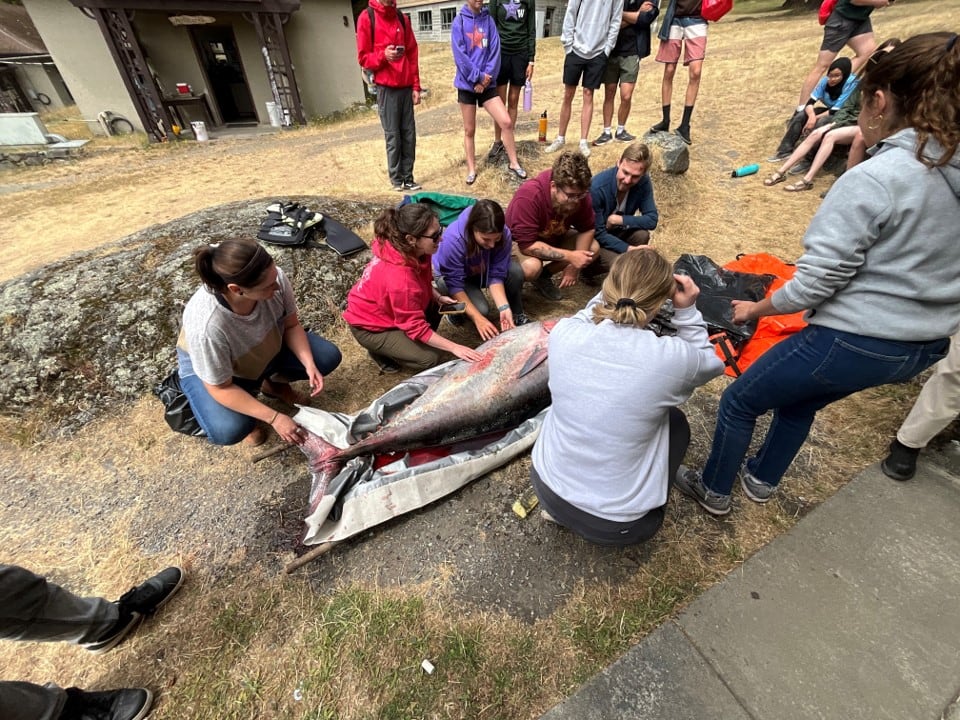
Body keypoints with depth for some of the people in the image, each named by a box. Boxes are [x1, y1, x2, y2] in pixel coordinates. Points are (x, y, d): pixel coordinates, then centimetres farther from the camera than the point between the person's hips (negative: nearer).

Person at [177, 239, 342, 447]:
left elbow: (291, 325, -12)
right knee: (228, 430, -29)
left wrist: (309, 365, -26)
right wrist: (274, 418, -30)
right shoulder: (206, 324, -41)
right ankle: (246, 414, 9)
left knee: (329, 356, -11)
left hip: (266, 347, 5)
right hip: (206, 364, -4)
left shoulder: (274, 277, -31)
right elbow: (221, 388, -28)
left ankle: (273, 382, 14)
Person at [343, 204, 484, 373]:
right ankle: (379, 349, 6)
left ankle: (406, 340, 11)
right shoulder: (400, 279, -38)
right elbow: (417, 327, -30)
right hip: (370, 326, -8)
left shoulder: (411, 251, -14)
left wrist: (438, 296, -9)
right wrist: (454, 348, -27)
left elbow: (423, 281, 8)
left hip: (386, 307, 8)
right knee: (430, 358, -14)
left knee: (440, 304, -4)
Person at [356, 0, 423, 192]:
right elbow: (363, 58, 0)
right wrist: (383, 55, -18)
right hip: (386, 87, -4)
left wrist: (415, 86, 6)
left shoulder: (402, 18, 16)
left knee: (409, 134, 1)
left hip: (406, 86, 5)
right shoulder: (366, 18, 1)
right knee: (393, 135, -5)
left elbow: (413, 54, 15)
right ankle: (396, 180, 2)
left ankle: (408, 177, 7)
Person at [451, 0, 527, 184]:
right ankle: (471, 169, 18)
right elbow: (459, 55, -10)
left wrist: (487, 76, -11)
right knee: (469, 130, 5)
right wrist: (477, 77, -13)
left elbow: (495, 51, 1)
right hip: (467, 84, -2)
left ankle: (514, 163, 7)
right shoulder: (459, 21, -3)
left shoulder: (488, 20, 6)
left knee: (506, 122, -7)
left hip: (487, 84, 2)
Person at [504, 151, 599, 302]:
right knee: (531, 268, -38)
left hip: (555, 237, 6)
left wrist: (575, 264, -21)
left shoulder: (579, 193, -21)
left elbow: (587, 228, -9)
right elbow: (527, 244, -37)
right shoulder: (528, 196, -37)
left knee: (593, 248, -12)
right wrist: (569, 256, -37)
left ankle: (544, 275, 3)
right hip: (521, 242, -6)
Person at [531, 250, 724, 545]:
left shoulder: (563, 332, -16)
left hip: (548, 492, 3)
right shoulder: (669, 357, -22)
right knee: (675, 421, 19)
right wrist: (687, 310, -1)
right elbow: (710, 363, 4)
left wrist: (618, 289, 1)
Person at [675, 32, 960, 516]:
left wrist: (755, 310, -5)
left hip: (853, 341, -8)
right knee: (799, 400, 30)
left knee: (739, 402, 13)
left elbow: (815, 283, -22)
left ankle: (714, 491, 33)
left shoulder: (871, 180, -22)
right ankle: (761, 480, 49)